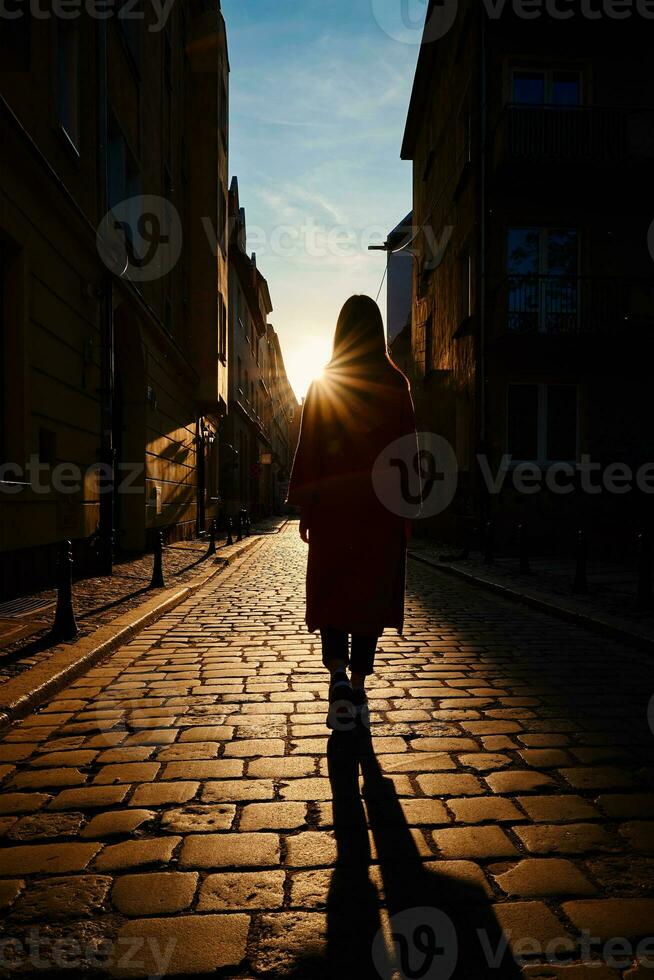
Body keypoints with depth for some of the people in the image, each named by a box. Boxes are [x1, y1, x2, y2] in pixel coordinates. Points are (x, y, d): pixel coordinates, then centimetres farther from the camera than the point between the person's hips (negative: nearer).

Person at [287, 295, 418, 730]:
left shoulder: (323, 385, 0)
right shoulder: (396, 383, 2)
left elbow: (309, 449, -2)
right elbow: (409, 448, 2)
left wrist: (305, 505, 3)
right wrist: (405, 500, 9)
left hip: (332, 503, -1)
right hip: (381, 506, 1)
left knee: (331, 592, 8)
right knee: (371, 592, 8)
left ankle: (338, 677, -10)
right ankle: (358, 689, 13)